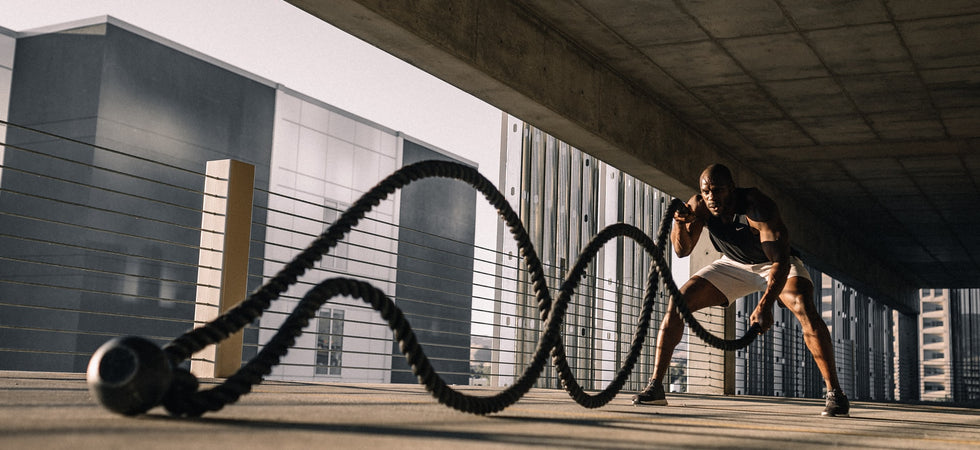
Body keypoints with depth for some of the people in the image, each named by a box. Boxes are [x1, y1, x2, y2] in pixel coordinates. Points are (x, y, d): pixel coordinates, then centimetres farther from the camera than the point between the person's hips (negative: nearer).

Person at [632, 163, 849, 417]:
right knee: (677, 303, -12)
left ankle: (835, 392, -22)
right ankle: (655, 387, -7)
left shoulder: (758, 208, -36)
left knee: (805, 309, -32)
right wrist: (680, 224, -38)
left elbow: (780, 261, -42)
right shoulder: (699, 206, -21)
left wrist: (765, 305, -56)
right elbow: (682, 251, -16)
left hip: (777, 264, -4)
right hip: (733, 265, 4)